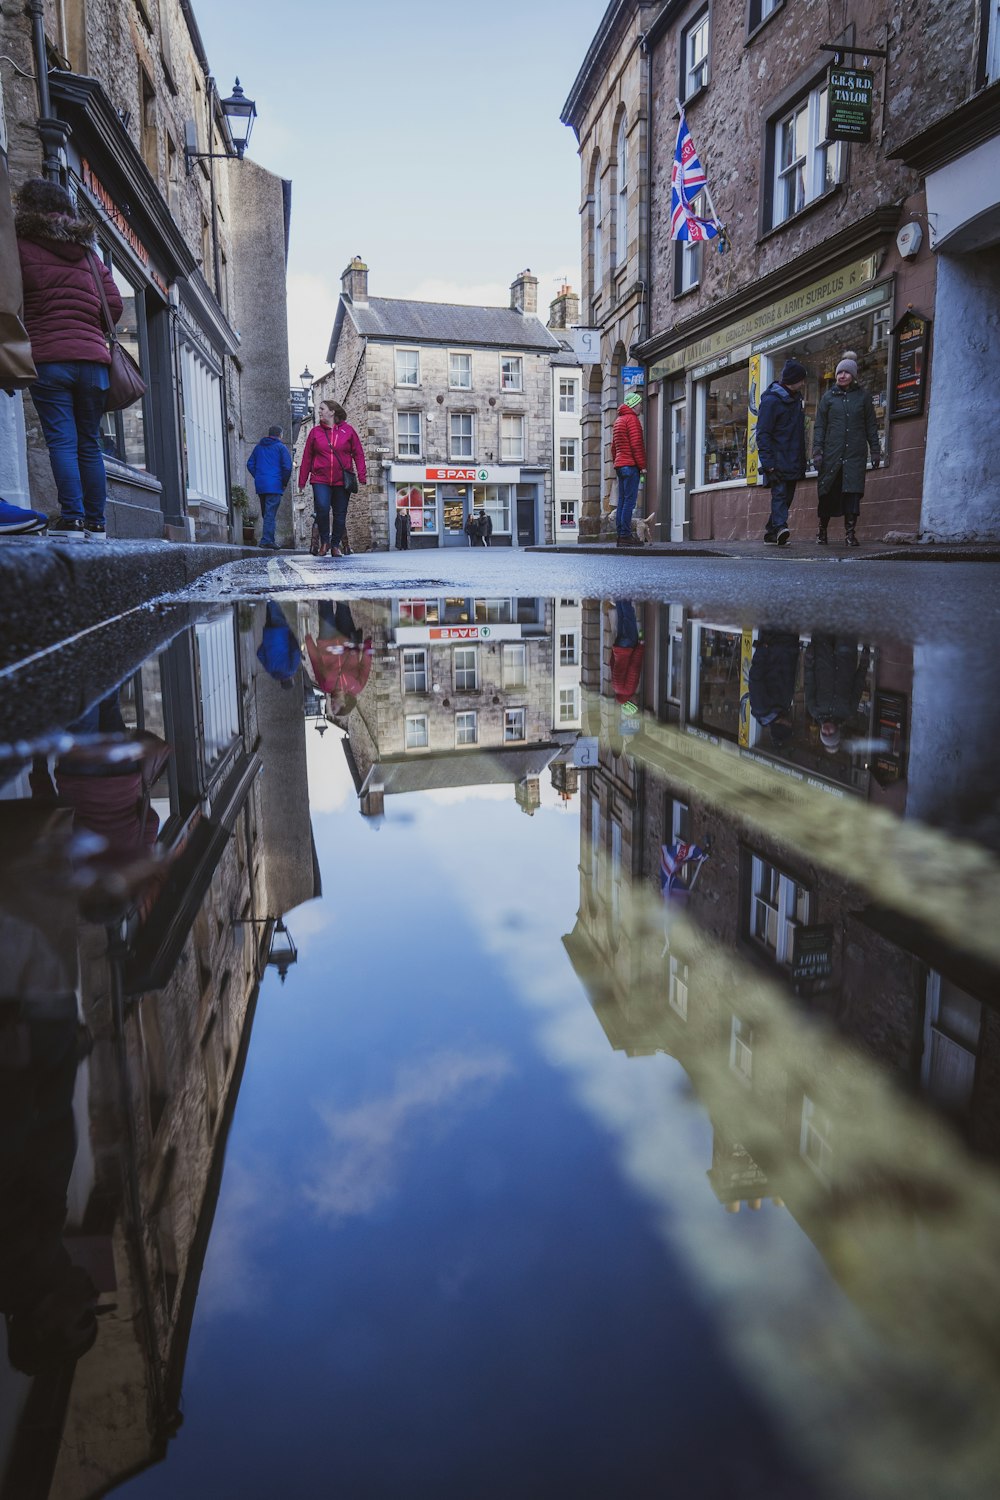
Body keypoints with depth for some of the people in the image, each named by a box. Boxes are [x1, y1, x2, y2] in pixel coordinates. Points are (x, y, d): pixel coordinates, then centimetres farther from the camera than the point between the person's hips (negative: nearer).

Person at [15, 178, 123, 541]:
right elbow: (115, 305, 11)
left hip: (48, 358, -4)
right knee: (89, 443, 7)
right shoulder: (88, 252, 16)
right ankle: (96, 523, 5)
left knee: (61, 441, -6)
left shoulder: (22, 247, 3)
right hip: (93, 358, 4)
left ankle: (72, 519, -15)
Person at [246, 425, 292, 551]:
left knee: (265, 513, 13)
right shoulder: (280, 447, -1)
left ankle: (269, 540, 16)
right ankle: (267, 540, -16)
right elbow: (287, 467, -10)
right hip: (274, 486, -5)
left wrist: (258, 477, 16)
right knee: (270, 514, -9)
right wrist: (284, 483, 0)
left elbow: (250, 464, 15)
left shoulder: (258, 447, 16)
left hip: (260, 485, 5)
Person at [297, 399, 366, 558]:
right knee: (322, 508, -19)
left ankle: (335, 545, 20)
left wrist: (361, 476, -6)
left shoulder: (348, 430, 4)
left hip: (342, 480, 0)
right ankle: (324, 540, 1)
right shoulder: (315, 431, 7)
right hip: (320, 479, 0)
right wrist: (302, 481, 6)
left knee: (340, 514, 5)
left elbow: (358, 453, 4)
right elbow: (307, 457, 8)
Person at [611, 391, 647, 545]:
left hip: (619, 465, 9)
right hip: (631, 465, -9)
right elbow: (636, 444, -14)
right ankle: (625, 535, -14)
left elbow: (614, 447, 23)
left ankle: (620, 535, 7)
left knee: (622, 501, 8)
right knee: (630, 500, -10)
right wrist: (642, 465, -13)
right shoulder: (631, 419, -7)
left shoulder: (618, 420, 21)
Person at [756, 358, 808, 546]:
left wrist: (802, 460, 21)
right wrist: (768, 463, -20)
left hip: (793, 461, 8)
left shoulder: (796, 398, 17)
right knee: (779, 494, -20)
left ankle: (771, 531, 14)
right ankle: (780, 527, -32)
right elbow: (762, 434, -13)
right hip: (778, 461, -8)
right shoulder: (771, 400, -9)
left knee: (787, 496, 8)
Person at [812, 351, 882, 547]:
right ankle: (822, 531, 16)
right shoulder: (828, 397, 10)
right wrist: (817, 451, -4)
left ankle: (850, 533, -8)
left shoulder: (863, 397, 11)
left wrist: (875, 451, 5)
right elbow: (819, 426, 7)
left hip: (856, 453, 0)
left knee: (853, 492, -8)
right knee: (828, 494, 1)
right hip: (832, 452, 0)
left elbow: (871, 426, 11)